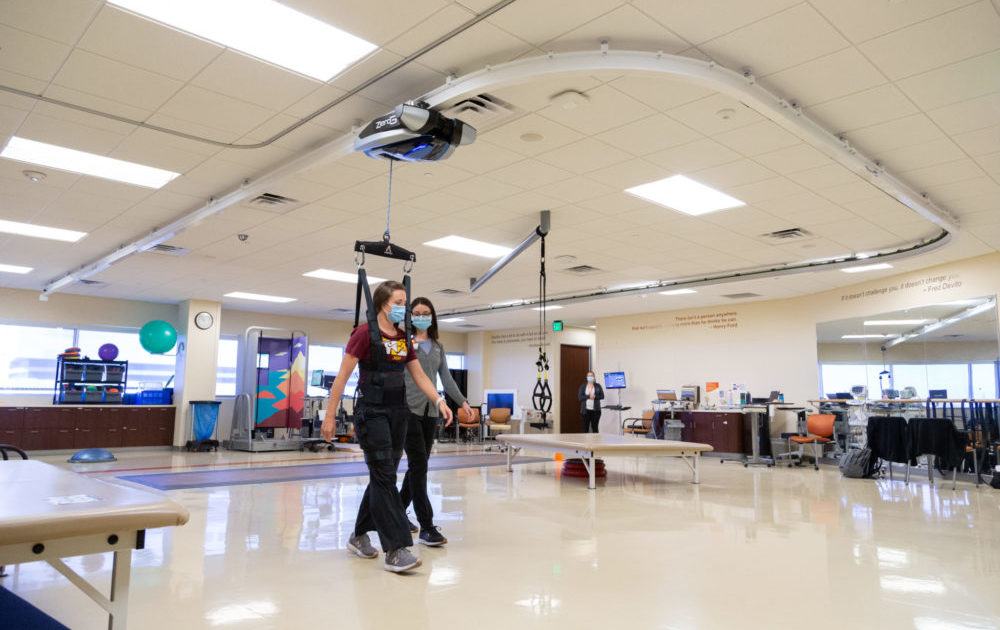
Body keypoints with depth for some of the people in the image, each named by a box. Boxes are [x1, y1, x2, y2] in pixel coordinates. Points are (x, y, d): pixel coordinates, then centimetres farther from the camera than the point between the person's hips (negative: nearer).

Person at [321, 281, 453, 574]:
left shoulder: (404, 337, 11)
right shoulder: (364, 333, -9)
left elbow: (419, 376, 12)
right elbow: (342, 377, -9)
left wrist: (439, 400, -2)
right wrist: (329, 416, -11)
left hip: (398, 412, 7)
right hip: (372, 412, -7)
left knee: (383, 477, 12)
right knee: (385, 478, -10)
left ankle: (359, 536, 28)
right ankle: (396, 549, -8)